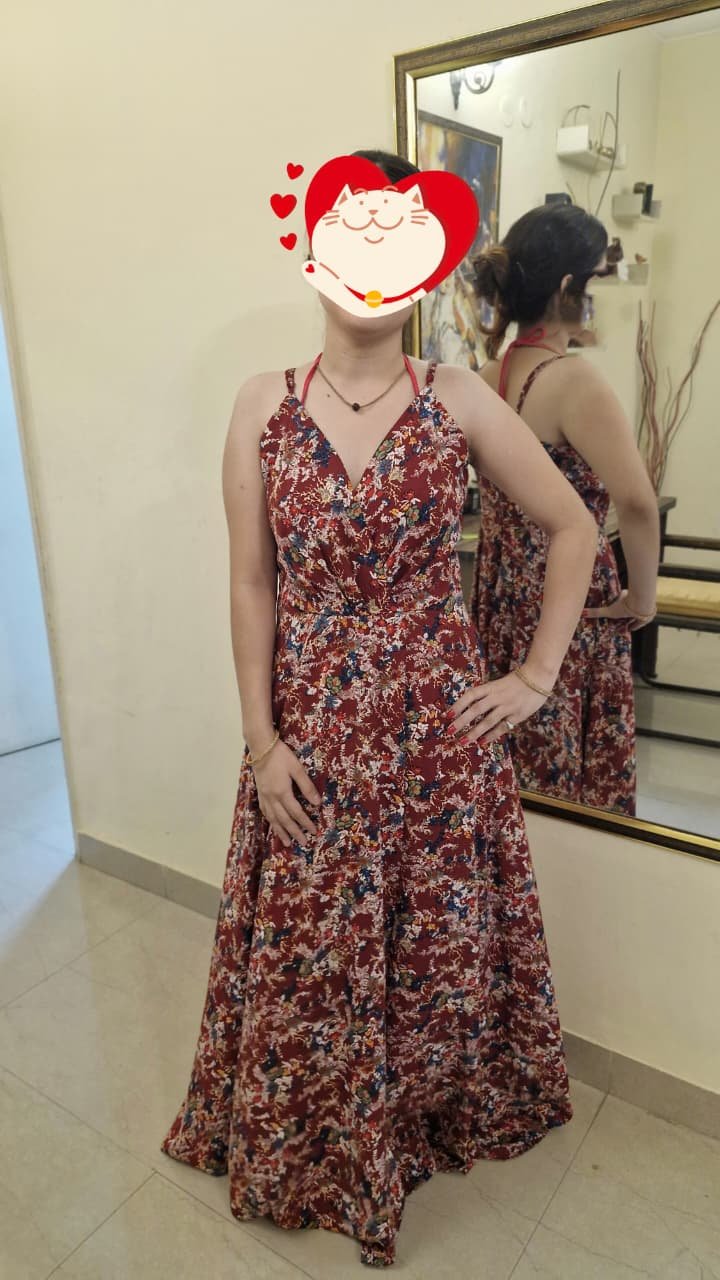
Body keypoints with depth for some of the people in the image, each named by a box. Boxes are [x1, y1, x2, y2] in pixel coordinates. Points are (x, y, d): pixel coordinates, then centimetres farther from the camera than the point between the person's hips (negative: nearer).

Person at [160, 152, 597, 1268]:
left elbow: (574, 528, 3)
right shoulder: (263, 406, -1)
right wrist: (263, 740, -4)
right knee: (308, 948, 15)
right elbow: (251, 584, -2)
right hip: (310, 731, 1)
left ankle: (435, 1112, 48)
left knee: (438, 935, 16)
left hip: (437, 723, 0)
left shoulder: (458, 399, -3)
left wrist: (536, 678, -1)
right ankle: (315, 1149, 46)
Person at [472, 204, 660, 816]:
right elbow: (637, 503, -29)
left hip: (502, 599, 7)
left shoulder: (486, 376, 4)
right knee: (572, 780, 9)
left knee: (515, 773, 21)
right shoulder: (575, 379, -18)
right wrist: (643, 594, -14)